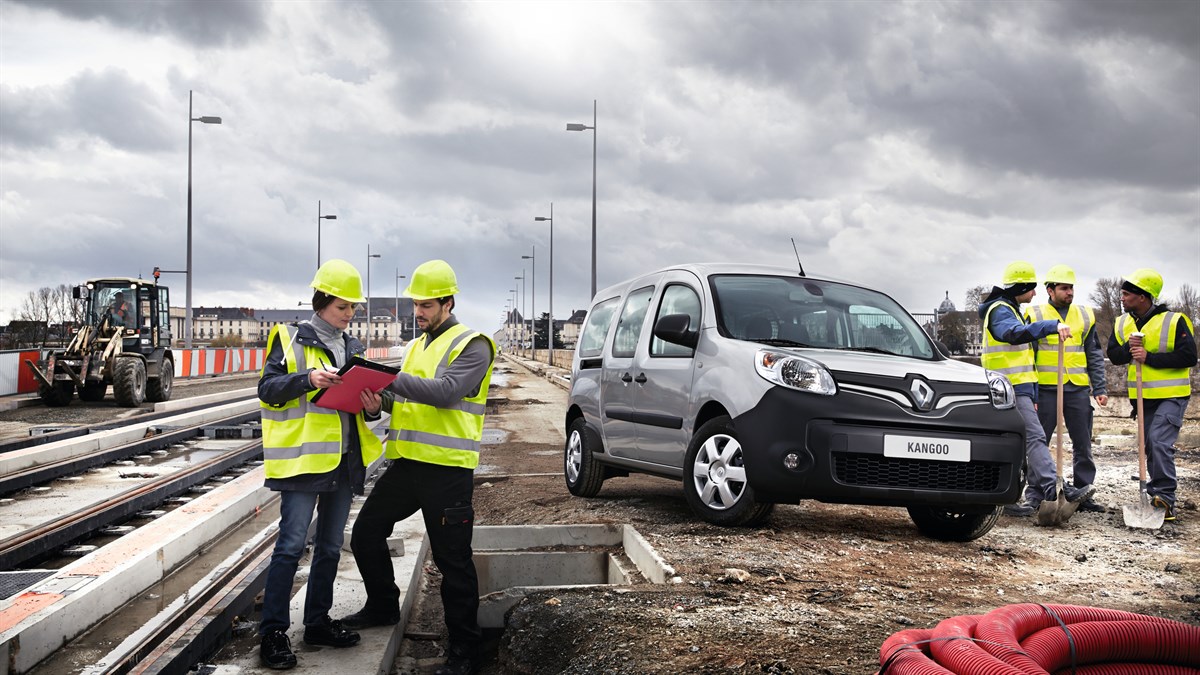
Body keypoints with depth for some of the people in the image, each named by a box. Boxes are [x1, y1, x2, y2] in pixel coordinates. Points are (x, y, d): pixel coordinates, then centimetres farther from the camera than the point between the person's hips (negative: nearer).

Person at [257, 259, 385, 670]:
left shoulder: (352, 348, 15)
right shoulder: (290, 339, -3)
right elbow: (267, 389, -10)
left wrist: (373, 407, -3)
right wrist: (307, 379, -25)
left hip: (344, 460, 7)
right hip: (303, 457, -6)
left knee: (330, 546, 13)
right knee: (291, 545, -7)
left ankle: (318, 622, 24)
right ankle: (273, 632, 0)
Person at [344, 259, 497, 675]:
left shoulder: (472, 345, -6)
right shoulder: (416, 346, 19)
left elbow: (446, 391, -21)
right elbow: (409, 401, 17)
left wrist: (391, 379, -24)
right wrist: (380, 398, -5)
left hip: (448, 469, -8)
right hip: (406, 462, 8)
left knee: (452, 561, -2)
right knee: (366, 533, 14)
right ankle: (383, 607, 36)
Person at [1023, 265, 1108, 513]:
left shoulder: (1085, 316, 13)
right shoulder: (1035, 315, 1)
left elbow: (1095, 355, 16)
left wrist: (1100, 388, 7)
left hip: (1078, 389, 3)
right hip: (1046, 388, -3)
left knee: (1083, 446, 5)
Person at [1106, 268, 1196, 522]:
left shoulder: (1174, 321, -13)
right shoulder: (1122, 324, 6)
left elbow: (1189, 357, -19)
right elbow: (1113, 355, 6)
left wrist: (1149, 357, -24)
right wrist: (1128, 348, -16)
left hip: (1171, 396, -6)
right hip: (1142, 397, 7)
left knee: (1159, 442, -19)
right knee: (1150, 447, 10)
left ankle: (1165, 499, -15)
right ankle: (1159, 498, 20)